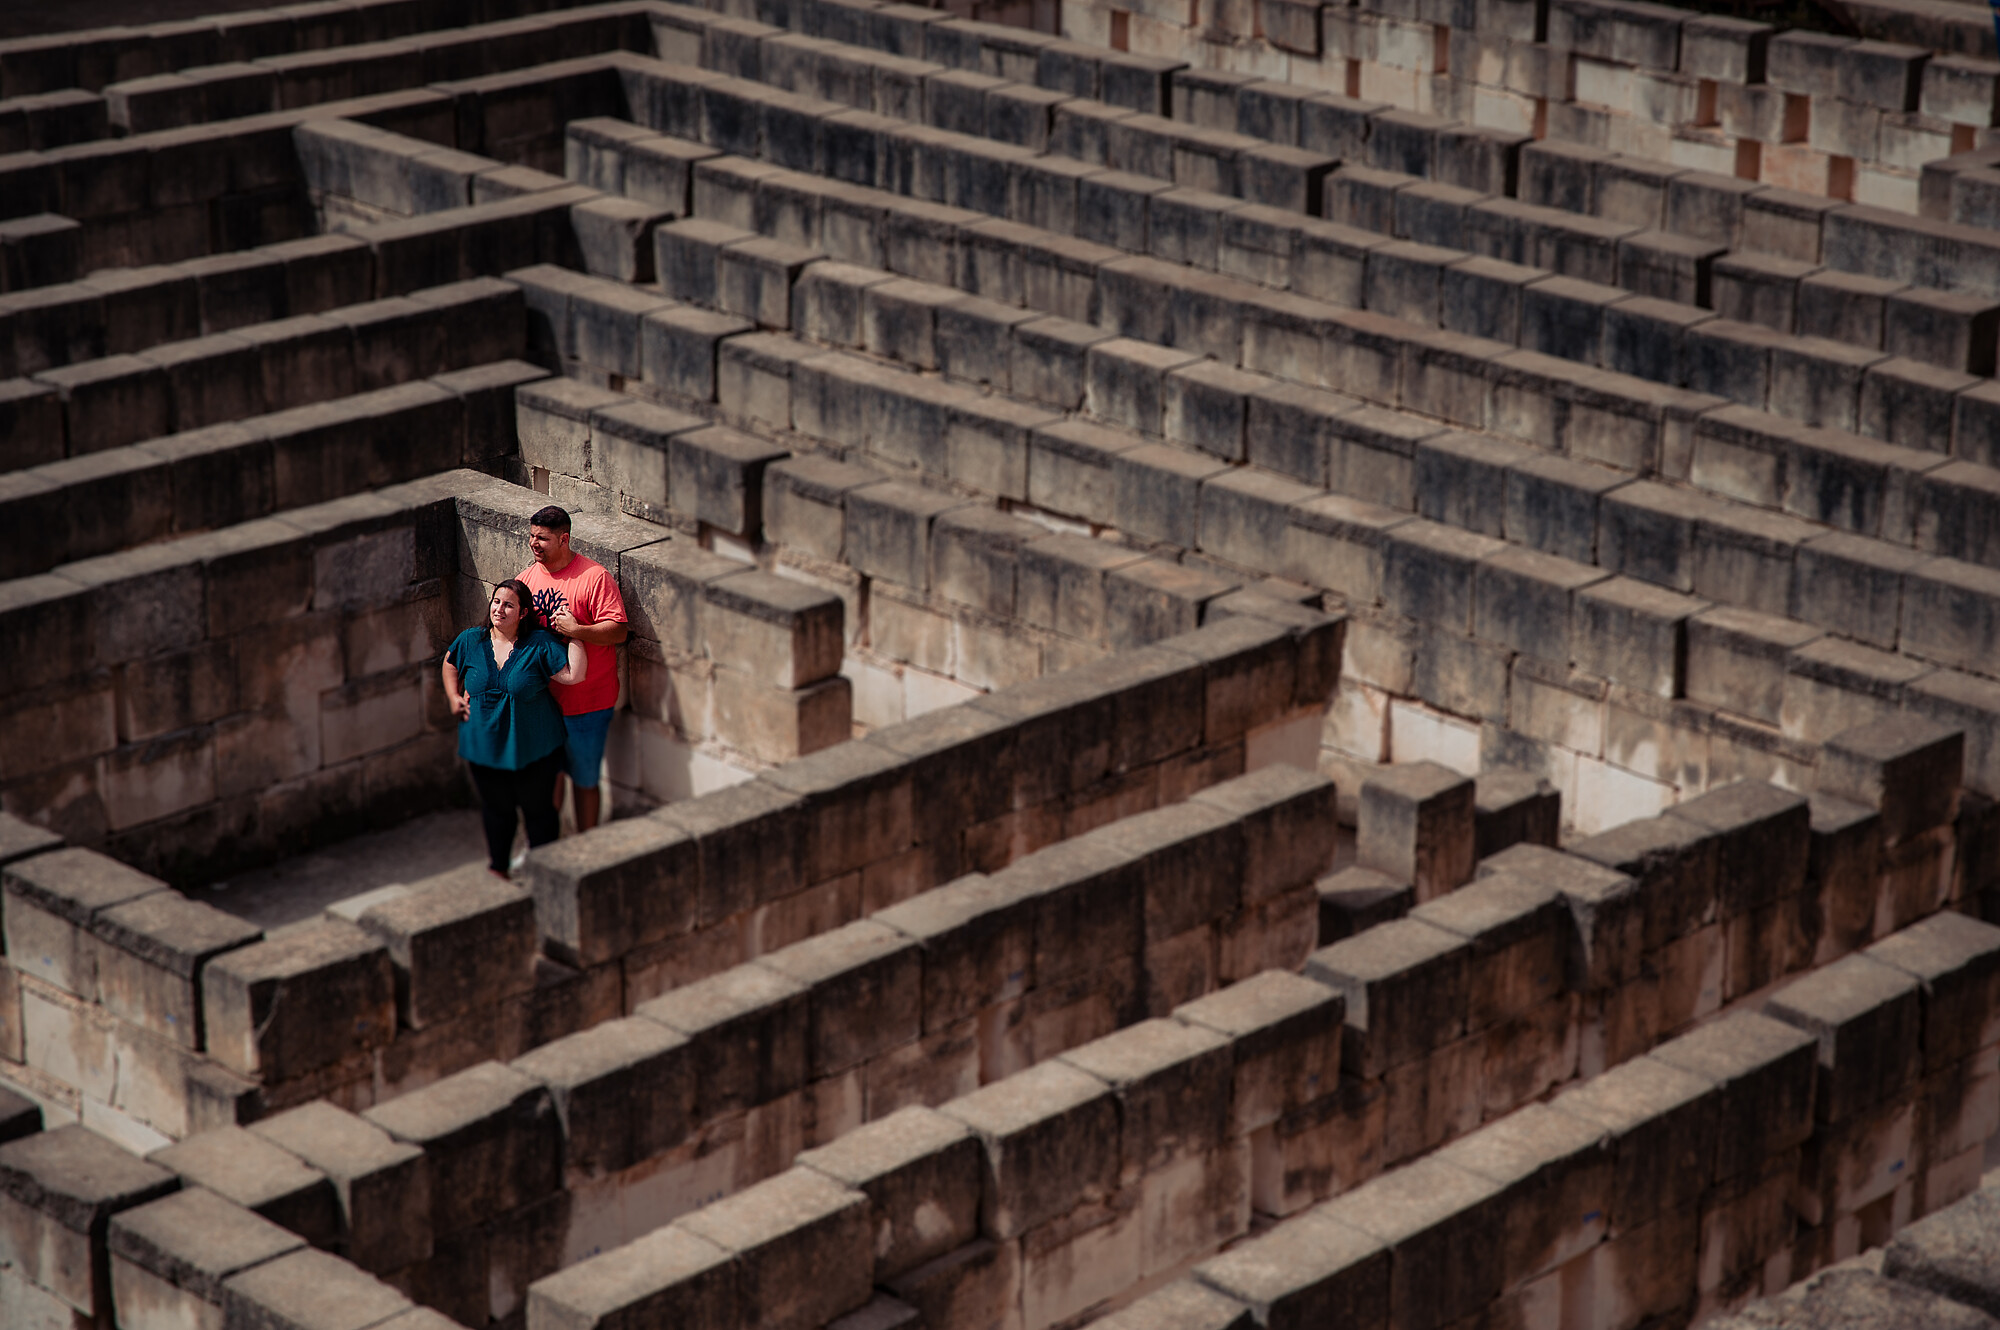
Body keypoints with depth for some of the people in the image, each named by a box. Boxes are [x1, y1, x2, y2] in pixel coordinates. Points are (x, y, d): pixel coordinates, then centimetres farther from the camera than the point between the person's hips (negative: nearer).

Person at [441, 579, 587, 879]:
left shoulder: (540, 644, -12)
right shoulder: (471, 641, -2)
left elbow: (575, 674, -19)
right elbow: (450, 663, 19)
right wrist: (454, 697, 10)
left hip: (535, 750, -3)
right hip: (485, 747, 3)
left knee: (538, 809, 10)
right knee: (495, 809, 19)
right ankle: (498, 865, 40)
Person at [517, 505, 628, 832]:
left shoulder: (595, 578, -15)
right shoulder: (528, 577, 4)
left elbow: (618, 631, -20)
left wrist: (576, 630, -32)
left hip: (586, 701, -5)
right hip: (540, 698, 5)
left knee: (584, 779, 7)